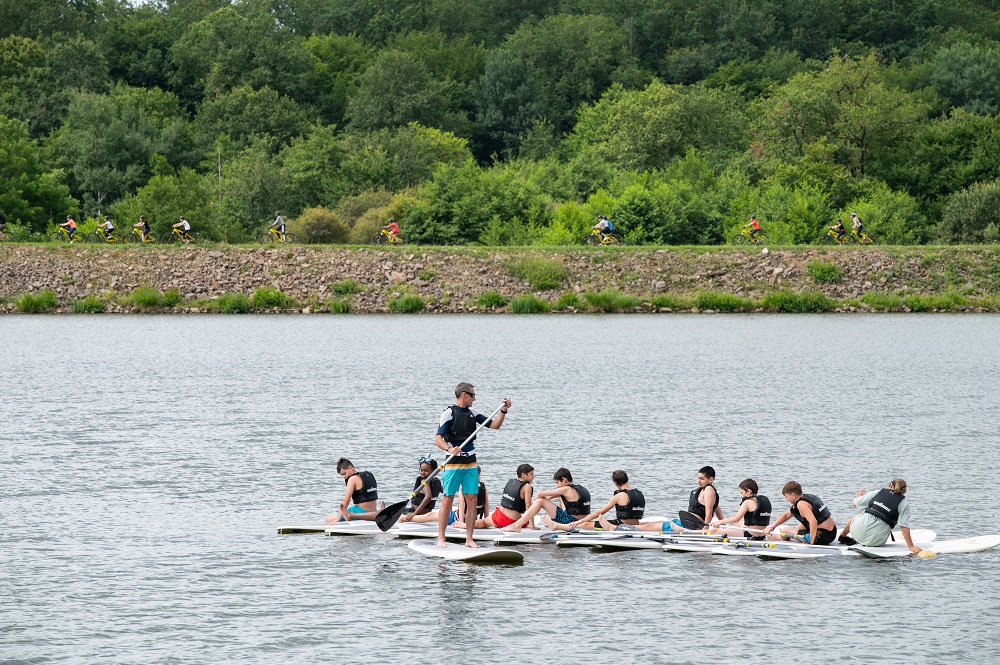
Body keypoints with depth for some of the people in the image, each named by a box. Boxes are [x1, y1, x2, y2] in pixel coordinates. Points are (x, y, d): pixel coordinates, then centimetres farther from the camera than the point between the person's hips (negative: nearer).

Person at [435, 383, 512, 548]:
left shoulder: (472, 413, 13)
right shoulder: (449, 413, -7)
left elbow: (494, 425, 15)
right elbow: (438, 440, -13)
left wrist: (503, 410, 0)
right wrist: (449, 449, -32)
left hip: (471, 464, 6)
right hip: (453, 464, -6)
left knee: (472, 500, 1)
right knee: (447, 500, -5)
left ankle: (469, 539, 5)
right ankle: (441, 538, 1)